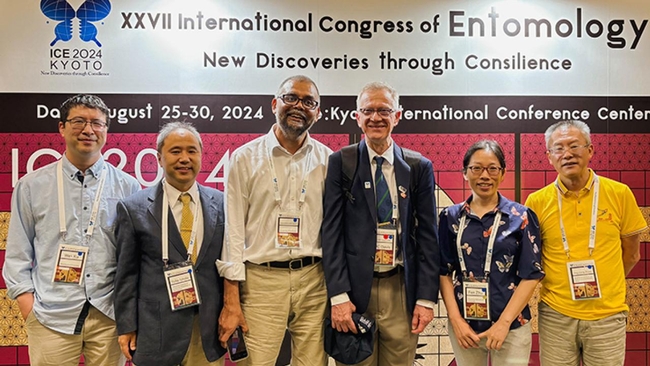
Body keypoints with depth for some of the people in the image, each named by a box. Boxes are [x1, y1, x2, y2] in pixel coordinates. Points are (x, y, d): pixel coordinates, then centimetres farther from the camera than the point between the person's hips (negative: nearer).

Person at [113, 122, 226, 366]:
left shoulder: (221, 204, 3)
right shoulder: (134, 208, -2)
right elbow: (127, 273, 0)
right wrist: (126, 327, -1)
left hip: (209, 329, 2)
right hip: (155, 330, -1)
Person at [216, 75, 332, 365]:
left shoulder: (327, 161, 6)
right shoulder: (245, 157, 2)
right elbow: (233, 229, -1)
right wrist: (231, 300, -6)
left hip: (314, 280, 2)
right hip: (261, 280, -1)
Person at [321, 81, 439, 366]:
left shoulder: (419, 167, 4)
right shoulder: (340, 163, 0)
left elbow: (427, 235, 4)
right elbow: (331, 231, -4)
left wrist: (427, 297, -1)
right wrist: (338, 296, -10)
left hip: (403, 290, 2)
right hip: (355, 288, -1)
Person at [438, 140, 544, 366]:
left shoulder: (521, 217, -3)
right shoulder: (451, 217, 2)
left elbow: (531, 275, -6)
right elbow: (444, 272, 3)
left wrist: (504, 323, -12)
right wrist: (455, 319, -6)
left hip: (511, 326, -2)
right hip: (463, 325, 2)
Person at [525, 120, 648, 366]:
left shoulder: (619, 193, -3)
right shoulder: (537, 201, -5)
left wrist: (603, 286, 10)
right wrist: (557, 286, 2)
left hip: (607, 314, 0)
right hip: (556, 314, 0)